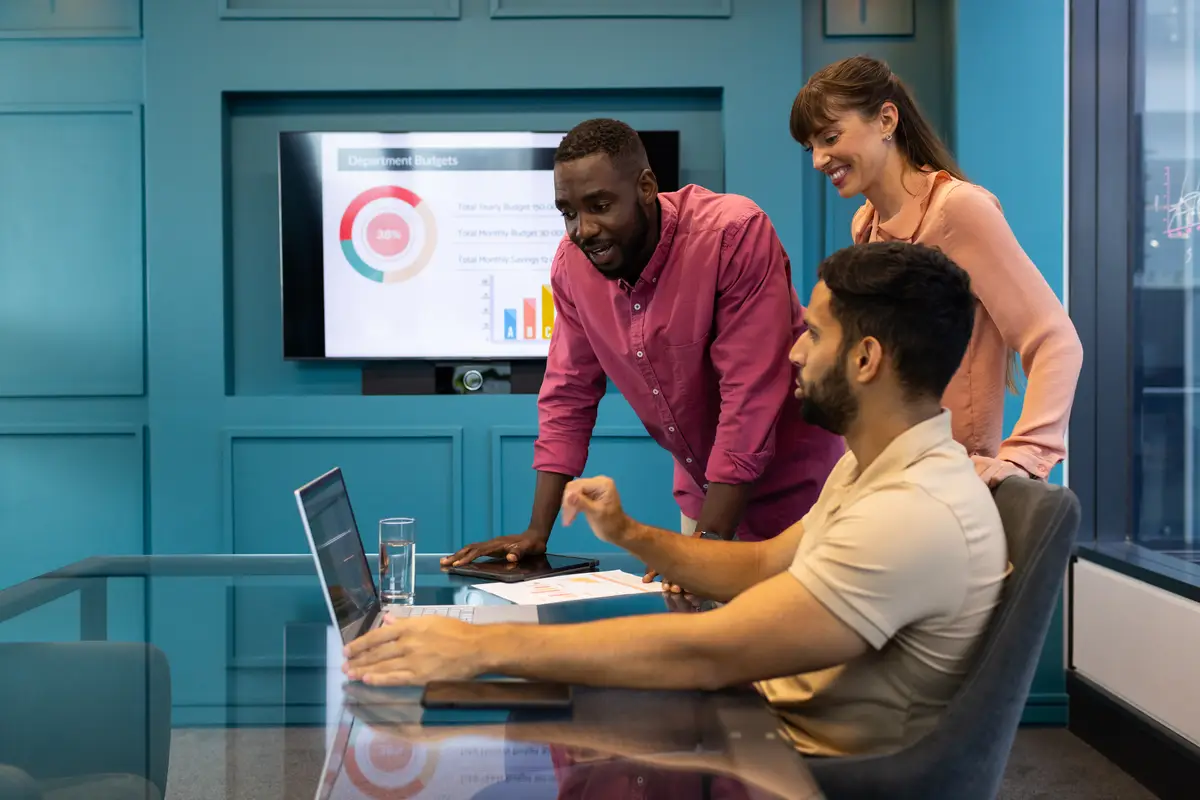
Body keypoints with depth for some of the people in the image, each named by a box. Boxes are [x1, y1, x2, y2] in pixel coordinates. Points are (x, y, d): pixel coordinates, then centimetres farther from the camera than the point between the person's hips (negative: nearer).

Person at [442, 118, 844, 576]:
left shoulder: (736, 234, -26)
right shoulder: (572, 262, -9)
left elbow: (750, 395, -28)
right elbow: (569, 394, -1)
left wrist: (710, 540, -29)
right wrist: (537, 532, -6)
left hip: (791, 490, -4)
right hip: (702, 493, 5)